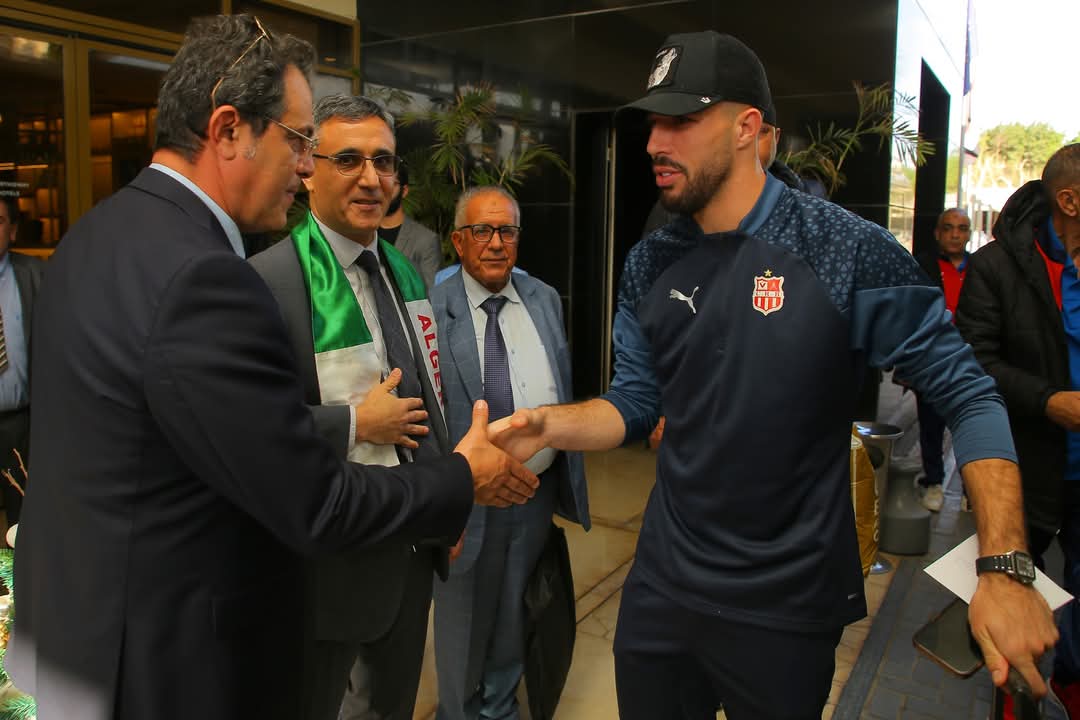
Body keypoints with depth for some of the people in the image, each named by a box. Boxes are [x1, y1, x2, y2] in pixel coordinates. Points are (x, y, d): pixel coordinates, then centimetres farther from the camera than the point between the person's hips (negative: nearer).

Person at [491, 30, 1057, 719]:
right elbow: (635, 402, 5)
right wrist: (550, 423, -14)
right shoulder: (651, 263, -1)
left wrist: (1004, 566, -20)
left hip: (787, 604, -4)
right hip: (663, 581, 5)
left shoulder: (847, 250, -16)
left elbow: (968, 395, -12)